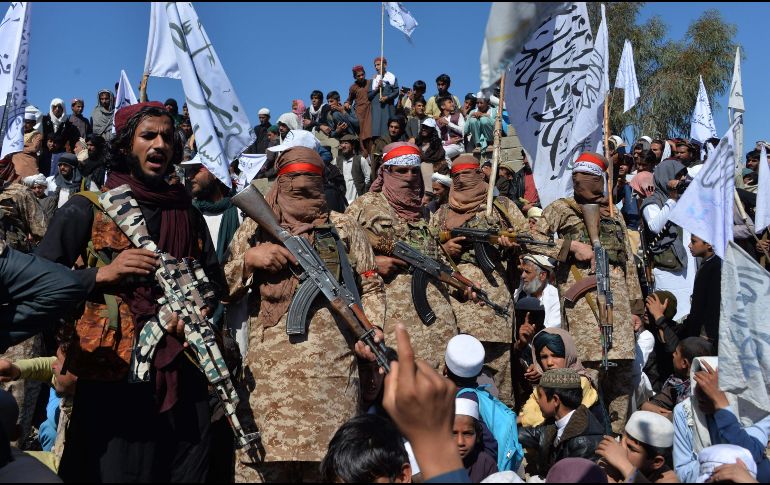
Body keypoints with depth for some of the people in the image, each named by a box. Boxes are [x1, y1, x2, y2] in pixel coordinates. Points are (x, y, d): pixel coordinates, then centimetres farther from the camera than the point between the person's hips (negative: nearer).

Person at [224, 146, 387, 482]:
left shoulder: (344, 227, 15)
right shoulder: (254, 228, 15)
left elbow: (371, 287, 13)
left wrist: (372, 329, -2)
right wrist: (248, 259, -5)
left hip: (331, 369, 0)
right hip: (268, 368, 1)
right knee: (262, 457, 0)